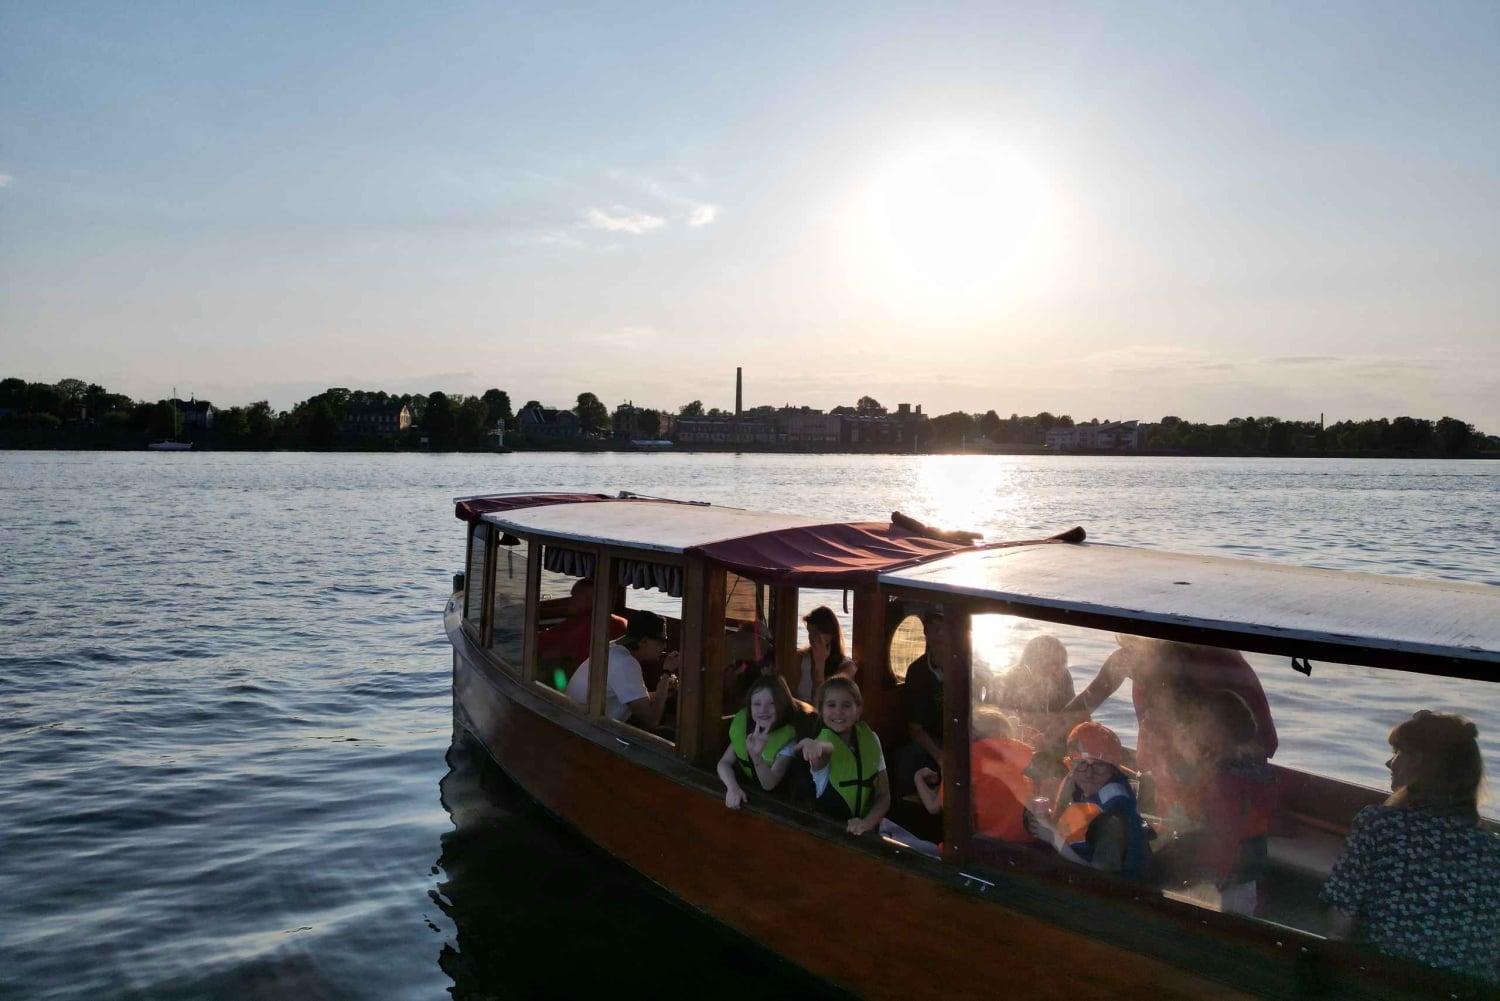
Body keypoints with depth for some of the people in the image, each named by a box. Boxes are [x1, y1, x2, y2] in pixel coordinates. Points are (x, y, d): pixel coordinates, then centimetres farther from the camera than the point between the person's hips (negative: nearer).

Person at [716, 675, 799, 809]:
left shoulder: (789, 736, -20)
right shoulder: (743, 722, -6)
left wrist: (756, 755, -40)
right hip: (745, 792, 4)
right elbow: (724, 762, -8)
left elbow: (769, 785, -23)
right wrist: (733, 787, -27)